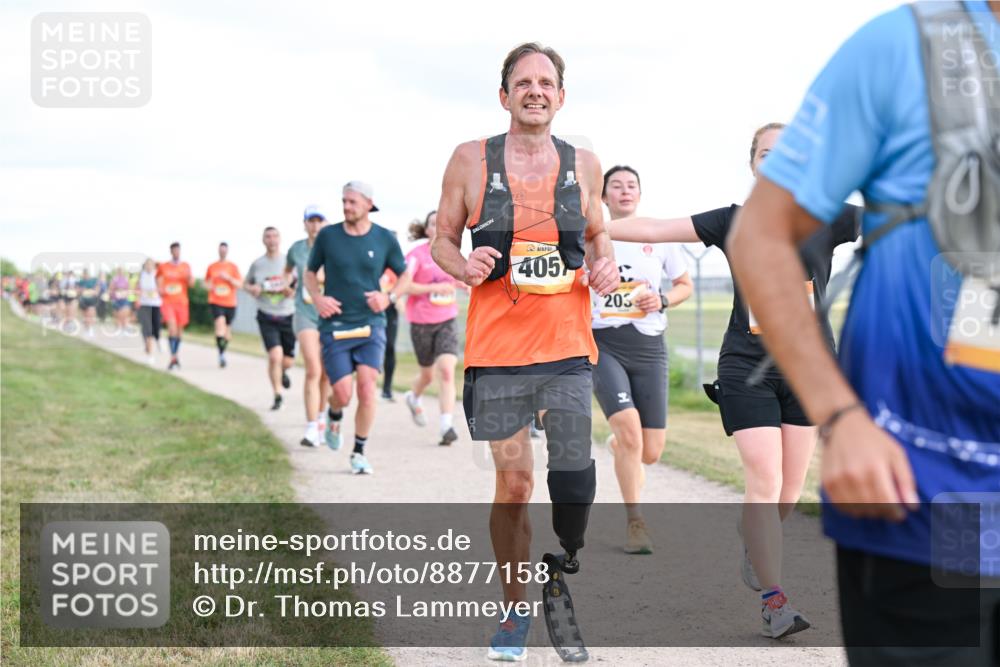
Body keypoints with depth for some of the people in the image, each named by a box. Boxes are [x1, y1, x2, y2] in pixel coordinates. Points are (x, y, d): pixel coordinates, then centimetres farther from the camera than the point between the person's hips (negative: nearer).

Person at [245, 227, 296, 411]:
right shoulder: (257, 264, 3)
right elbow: (246, 283, 17)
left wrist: (294, 290, -15)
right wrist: (251, 288, -6)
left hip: (288, 317, 1)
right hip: (267, 318, -1)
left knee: (288, 361, 6)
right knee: (275, 356, -17)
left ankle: (282, 372, 45)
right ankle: (278, 397, -1)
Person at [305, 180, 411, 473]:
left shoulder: (385, 238, 0)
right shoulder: (327, 235, -1)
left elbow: (405, 276, 13)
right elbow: (310, 273, 13)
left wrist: (389, 297, -6)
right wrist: (317, 298, -7)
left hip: (370, 325, 0)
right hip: (334, 327, 0)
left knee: (367, 386, -15)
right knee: (343, 393, -7)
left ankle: (359, 453, 1)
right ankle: (334, 418, 31)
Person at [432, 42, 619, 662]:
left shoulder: (582, 164, 7)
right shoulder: (472, 159, 2)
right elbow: (443, 238, 9)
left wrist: (605, 264, -1)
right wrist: (464, 267, -12)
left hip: (568, 344, 1)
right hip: (497, 345, -1)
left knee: (573, 479, -8)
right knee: (514, 482, 4)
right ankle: (516, 611, 21)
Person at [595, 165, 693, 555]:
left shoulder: (659, 238, 5)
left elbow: (685, 285, 16)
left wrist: (662, 301, -4)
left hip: (648, 347, 2)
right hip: (603, 345, -2)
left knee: (650, 453, 0)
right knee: (629, 429, -23)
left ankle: (617, 444, 39)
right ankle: (634, 522, -6)